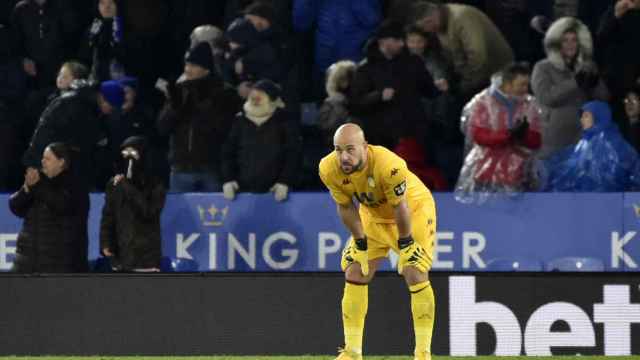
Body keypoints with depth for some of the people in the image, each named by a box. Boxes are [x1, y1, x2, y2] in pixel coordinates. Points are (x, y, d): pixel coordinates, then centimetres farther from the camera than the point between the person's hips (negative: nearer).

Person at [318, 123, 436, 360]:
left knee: (415, 275, -16)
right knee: (354, 274, -2)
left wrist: (405, 245, -18)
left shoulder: (388, 165, -39)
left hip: (415, 209, -5)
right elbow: (346, 208, -9)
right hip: (373, 214, 5)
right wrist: (360, 244, -6)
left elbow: (401, 207, -27)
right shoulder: (328, 170, -24)